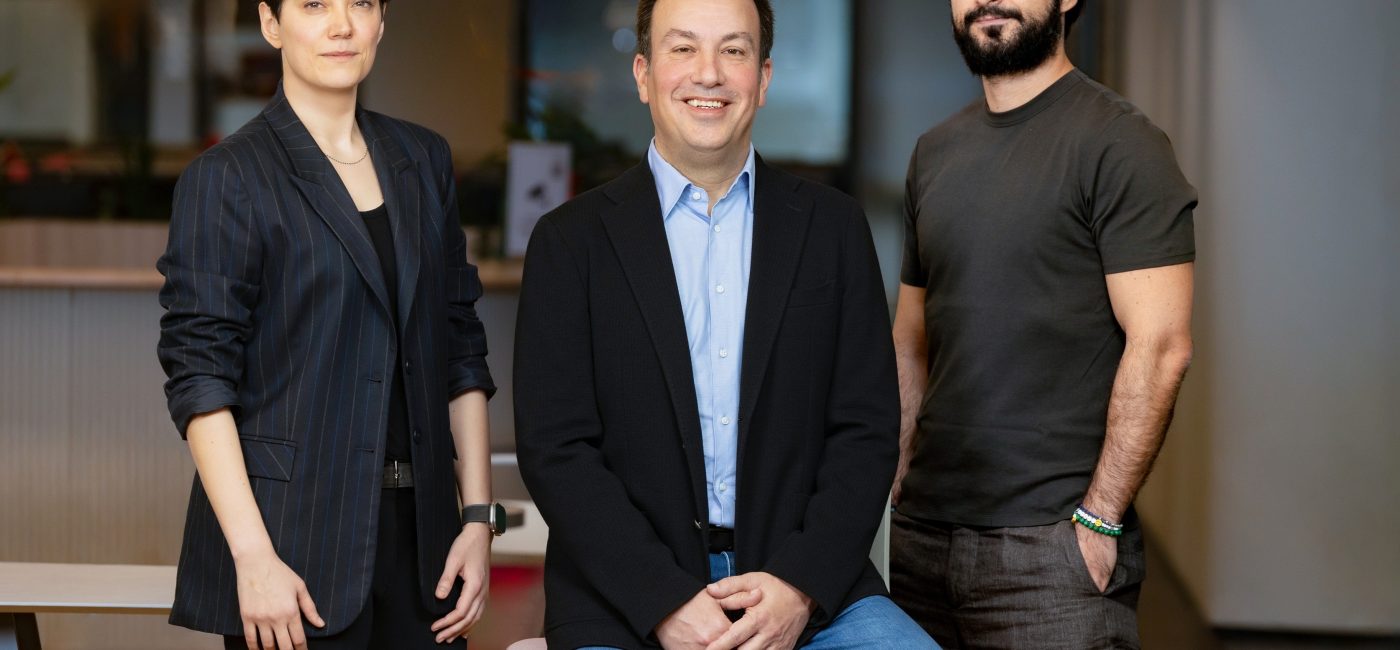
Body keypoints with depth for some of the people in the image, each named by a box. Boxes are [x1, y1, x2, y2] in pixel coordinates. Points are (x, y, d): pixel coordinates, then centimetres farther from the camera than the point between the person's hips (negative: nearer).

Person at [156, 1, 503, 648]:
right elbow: (199, 378, -10)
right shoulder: (225, 178, -4)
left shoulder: (423, 160, 12)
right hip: (292, 541, -4)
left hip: (417, 534, 5)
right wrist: (253, 557, -17)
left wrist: (478, 517, 5)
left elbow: (460, 348, 13)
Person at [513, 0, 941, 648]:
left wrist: (801, 585, -10)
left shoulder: (833, 226, 8)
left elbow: (868, 429, 5)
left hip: (810, 588, 1)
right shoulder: (571, 241, 4)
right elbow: (554, 447, -2)